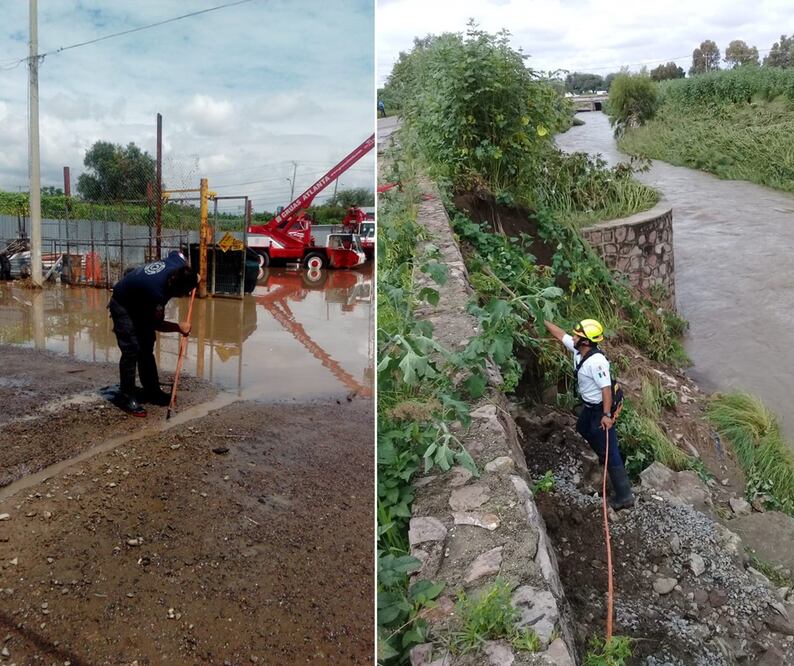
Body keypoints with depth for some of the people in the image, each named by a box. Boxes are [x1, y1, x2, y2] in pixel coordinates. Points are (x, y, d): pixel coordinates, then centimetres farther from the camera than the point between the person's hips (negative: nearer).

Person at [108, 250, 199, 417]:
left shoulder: (178, 263, -24)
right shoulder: (157, 293, -42)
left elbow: (177, 252, 4)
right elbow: (157, 324, -25)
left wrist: (192, 276, 0)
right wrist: (179, 327, -18)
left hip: (139, 303, 9)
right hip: (123, 306, -9)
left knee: (146, 348, 11)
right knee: (131, 350, -15)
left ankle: (152, 391, 20)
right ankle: (127, 398, -7)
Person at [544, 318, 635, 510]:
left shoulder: (596, 361, -32)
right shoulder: (578, 349, -6)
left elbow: (606, 388, -31)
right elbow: (560, 334, 7)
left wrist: (606, 415, -31)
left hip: (601, 409, -10)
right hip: (589, 406, 10)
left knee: (609, 452, -5)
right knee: (583, 429, 33)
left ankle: (624, 496, 1)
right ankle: (603, 455, 57)